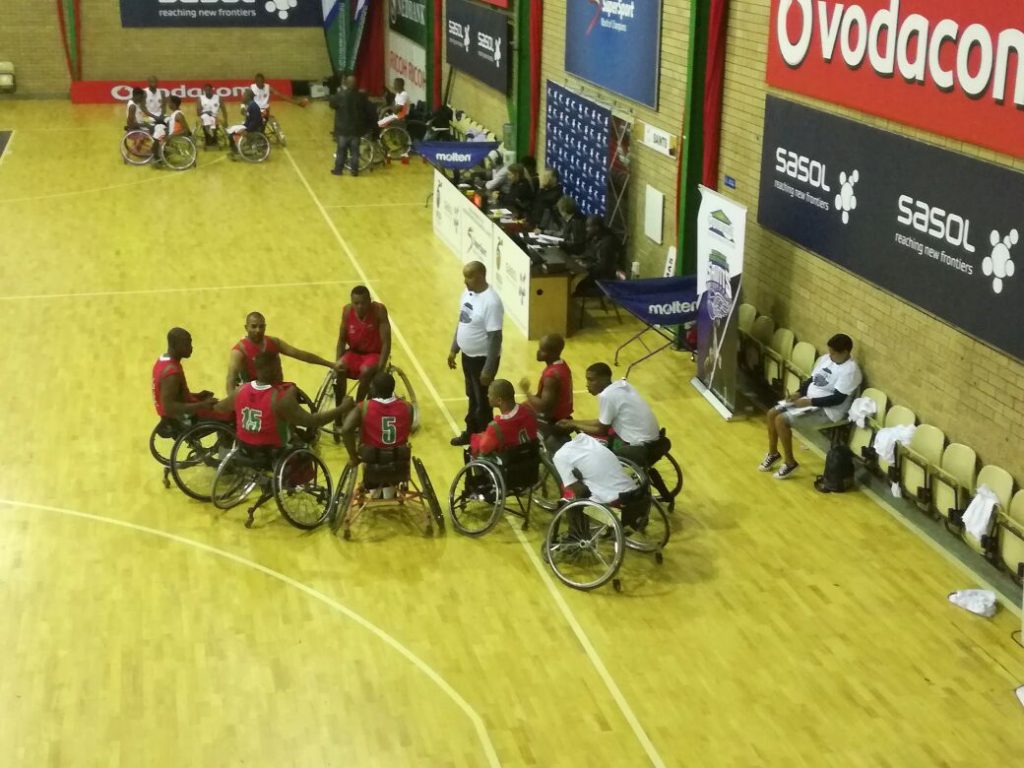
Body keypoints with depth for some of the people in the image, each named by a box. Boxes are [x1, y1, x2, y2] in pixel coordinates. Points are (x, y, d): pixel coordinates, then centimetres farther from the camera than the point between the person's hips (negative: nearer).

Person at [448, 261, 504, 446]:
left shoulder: (491, 302, -27)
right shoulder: (468, 293, 0)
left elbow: (495, 337, -25)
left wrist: (488, 369, -23)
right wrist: (454, 349, 17)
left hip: (483, 358, -8)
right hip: (468, 355, 8)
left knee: (483, 402, 6)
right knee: (472, 398, 23)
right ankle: (471, 433, 39)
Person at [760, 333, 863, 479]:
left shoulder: (850, 371, -19)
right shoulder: (825, 359, 7)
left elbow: (838, 399, -23)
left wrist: (809, 402, -22)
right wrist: (798, 393, -2)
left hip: (826, 409, -9)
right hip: (808, 398, 9)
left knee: (781, 420, -21)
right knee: (772, 414, 0)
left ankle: (790, 462, -6)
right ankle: (773, 453, 20)